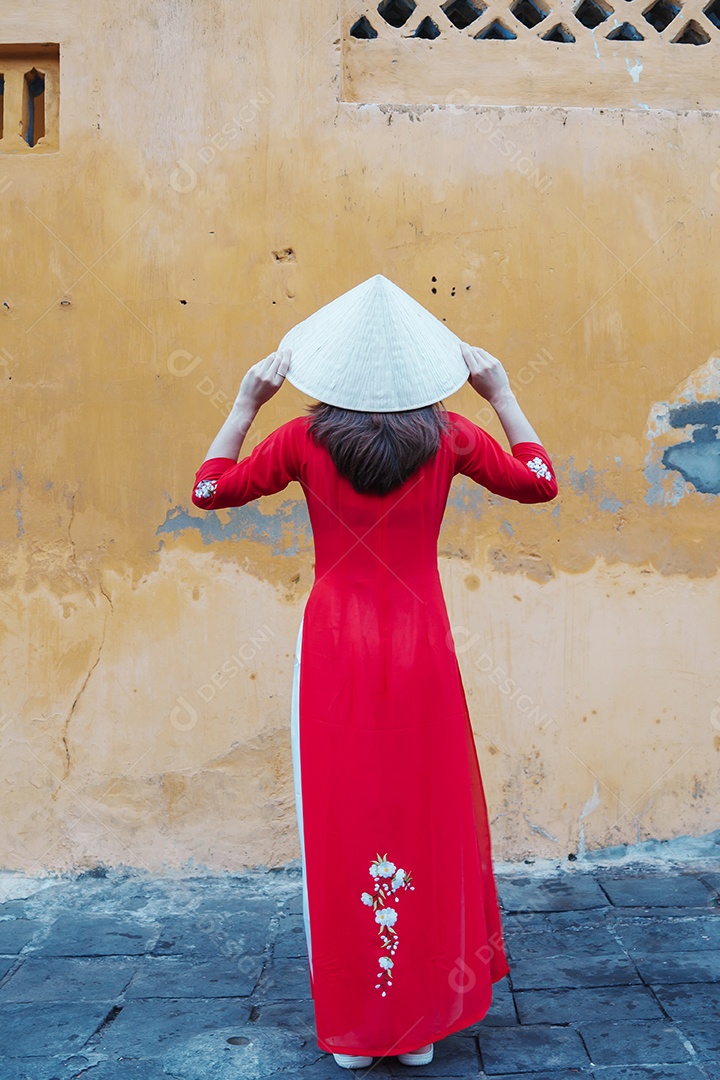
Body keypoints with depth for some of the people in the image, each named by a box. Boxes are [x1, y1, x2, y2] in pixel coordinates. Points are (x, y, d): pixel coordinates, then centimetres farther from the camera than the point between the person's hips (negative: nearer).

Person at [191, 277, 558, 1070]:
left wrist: (247, 402, 10)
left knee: (340, 826, 8)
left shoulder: (307, 437, -2)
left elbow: (210, 488, 6)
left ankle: (351, 1030, 18)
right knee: (426, 824, 11)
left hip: (335, 654, 0)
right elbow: (538, 481, 11)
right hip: (420, 655, 1)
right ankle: (421, 1023, 22)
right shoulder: (446, 435, 0)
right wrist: (500, 394, 15)